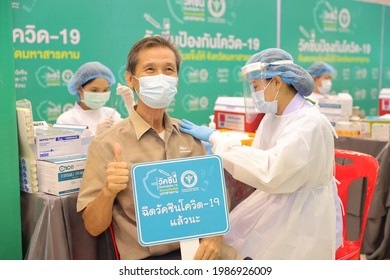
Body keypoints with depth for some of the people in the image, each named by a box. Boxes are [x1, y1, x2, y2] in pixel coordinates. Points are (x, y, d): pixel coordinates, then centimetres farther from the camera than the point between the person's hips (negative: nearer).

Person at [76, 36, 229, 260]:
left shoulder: (190, 135, 6)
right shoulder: (107, 145, -6)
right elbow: (93, 227, -4)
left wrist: (215, 236, -9)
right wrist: (108, 191, -23)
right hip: (147, 258, -3)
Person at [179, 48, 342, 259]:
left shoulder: (310, 123, -23)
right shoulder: (272, 116, 4)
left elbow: (268, 170, -33)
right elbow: (258, 158, 8)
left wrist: (216, 138, -27)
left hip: (300, 222, -7)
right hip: (274, 212, 8)